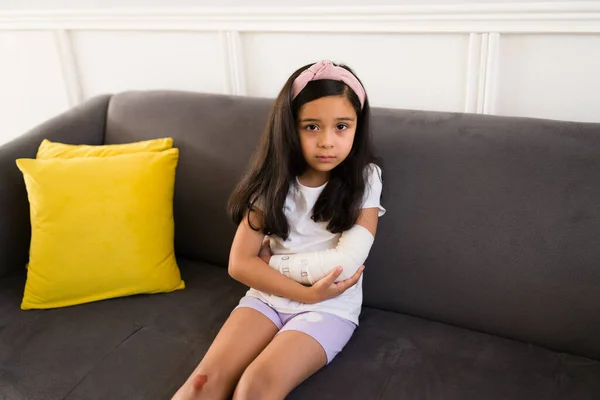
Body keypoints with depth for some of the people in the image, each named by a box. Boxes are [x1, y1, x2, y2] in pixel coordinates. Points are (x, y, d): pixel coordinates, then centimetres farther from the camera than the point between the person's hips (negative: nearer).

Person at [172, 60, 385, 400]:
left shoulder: (365, 179, -7)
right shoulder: (274, 179, -2)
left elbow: (345, 263, -16)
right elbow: (240, 263, -6)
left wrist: (271, 262, -7)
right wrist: (306, 292, -15)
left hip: (330, 307, -2)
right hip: (269, 296, 3)